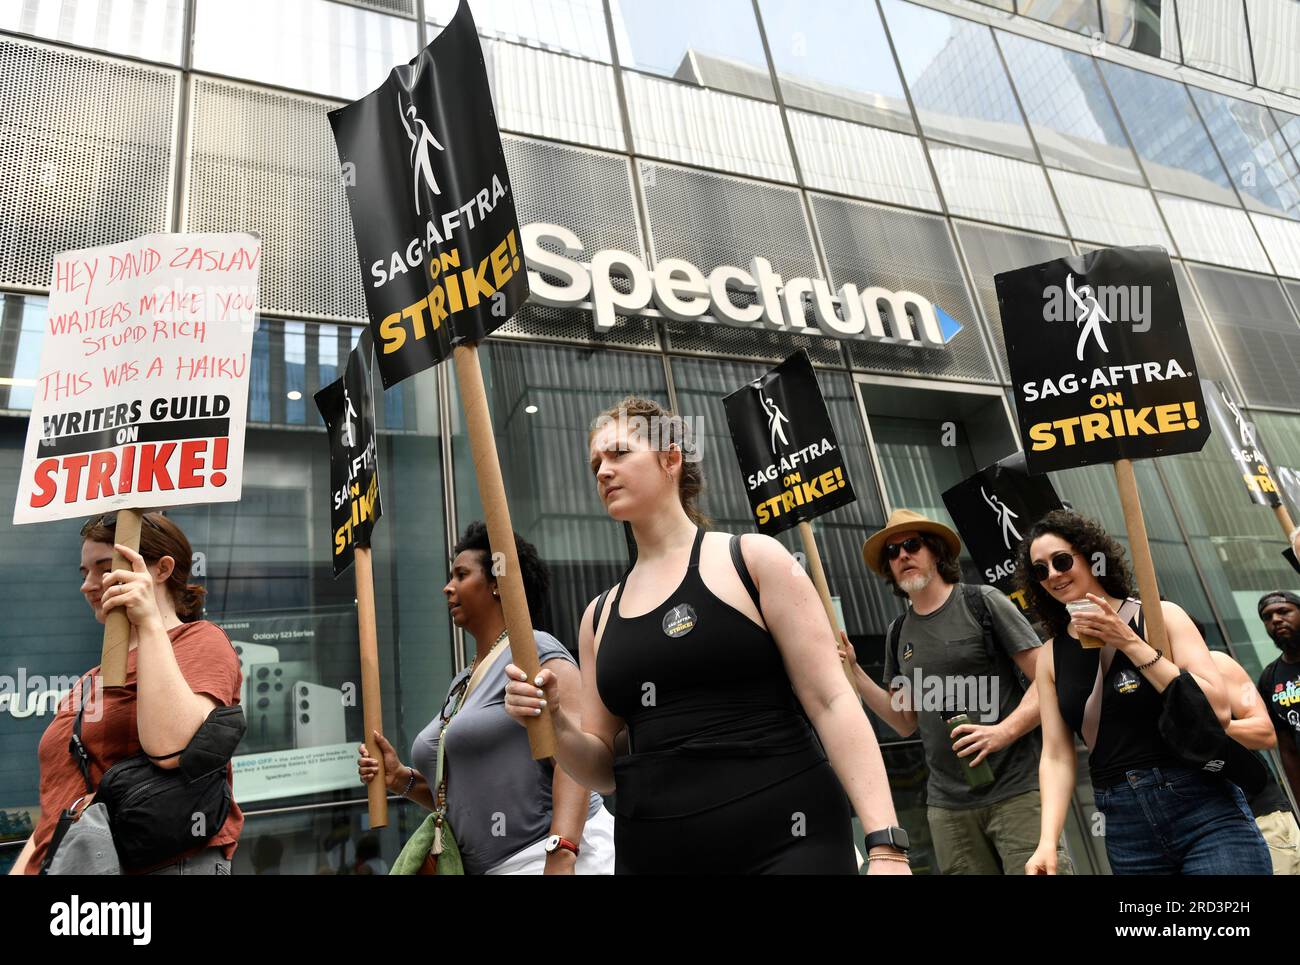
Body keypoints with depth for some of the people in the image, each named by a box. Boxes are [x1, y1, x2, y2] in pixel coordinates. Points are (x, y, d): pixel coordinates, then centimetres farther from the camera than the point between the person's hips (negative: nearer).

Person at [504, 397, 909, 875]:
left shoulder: (753, 559, -3)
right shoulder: (599, 615, 9)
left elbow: (831, 702, -8)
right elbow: (604, 769, 11)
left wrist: (885, 843, -16)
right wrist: (554, 724, -8)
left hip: (785, 843, -4)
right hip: (650, 853, 4)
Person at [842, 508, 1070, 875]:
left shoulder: (982, 602, -1)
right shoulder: (898, 634, 11)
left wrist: (1003, 731, -19)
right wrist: (853, 672, 4)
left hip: (1017, 790, -4)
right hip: (948, 804, 4)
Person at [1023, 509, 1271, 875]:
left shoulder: (1160, 616, -2)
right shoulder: (1051, 656, 5)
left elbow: (1218, 710, -12)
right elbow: (1056, 756, 1)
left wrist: (1131, 644, -17)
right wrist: (1048, 841, -10)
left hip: (1207, 813, -3)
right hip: (1126, 829, 3)